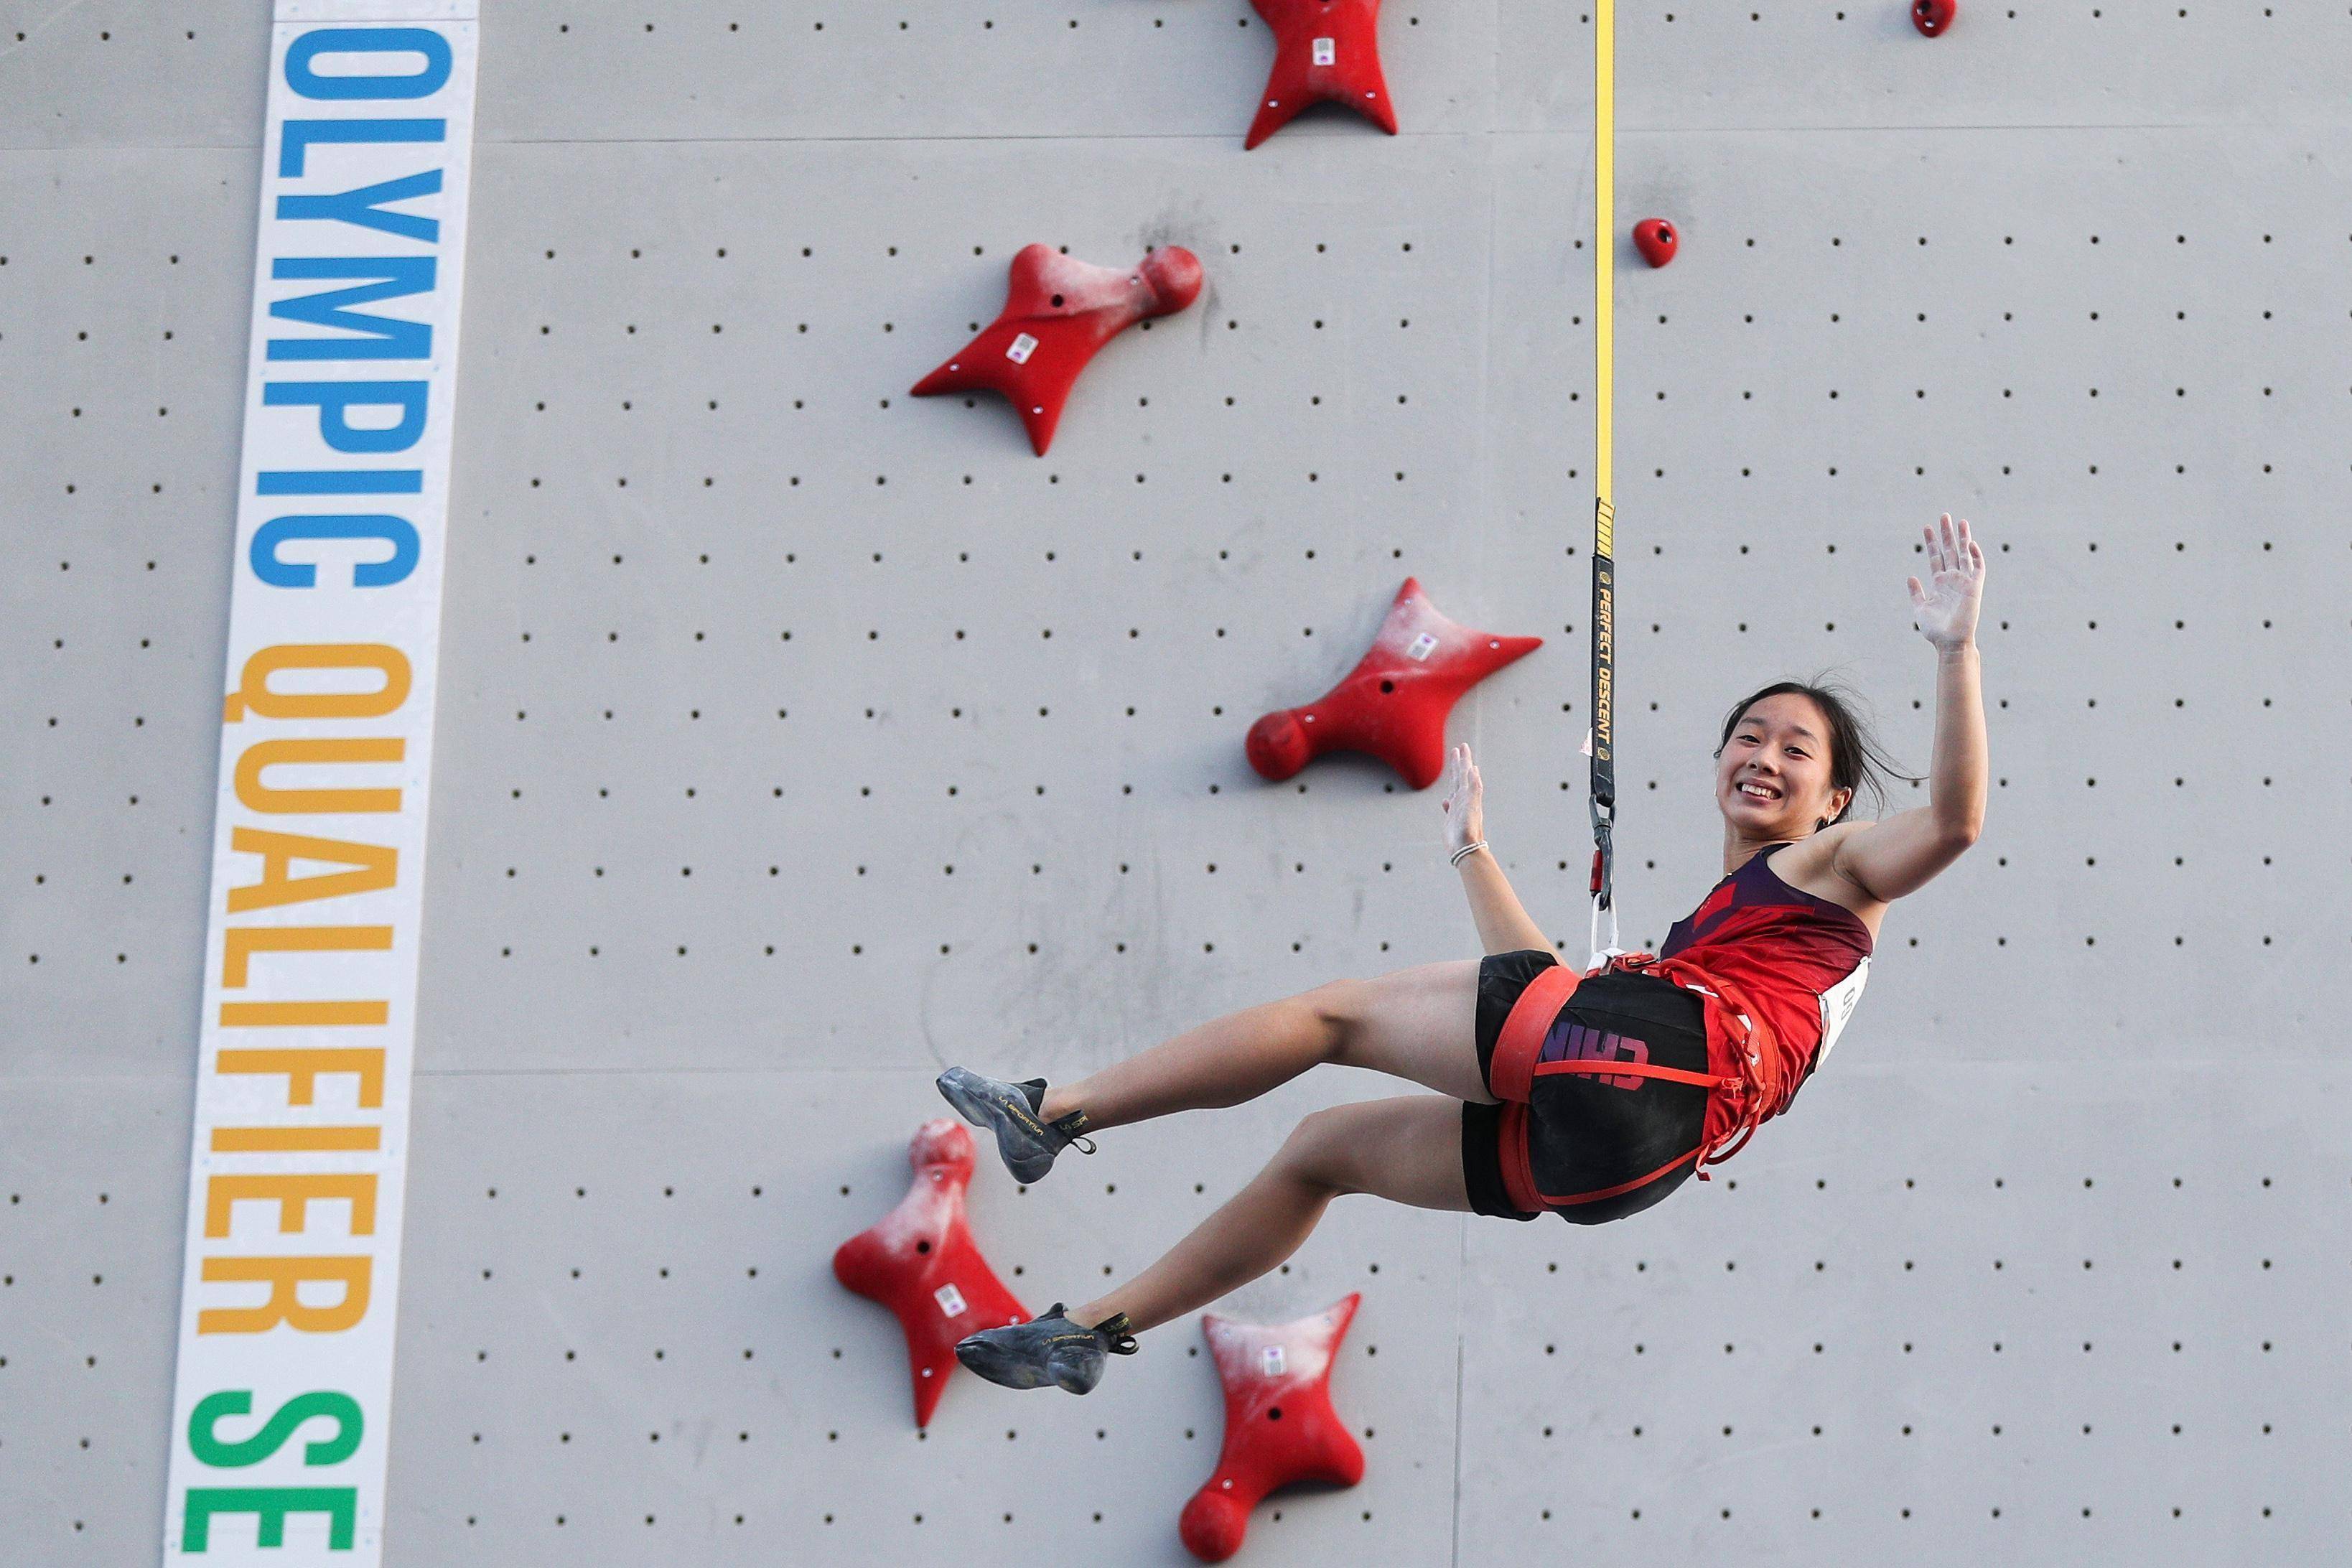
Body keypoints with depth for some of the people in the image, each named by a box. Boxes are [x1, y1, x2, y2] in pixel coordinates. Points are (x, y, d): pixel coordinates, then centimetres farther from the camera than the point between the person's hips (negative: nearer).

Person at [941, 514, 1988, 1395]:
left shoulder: (1835, 866, 14)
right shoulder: (1706, 923, 36)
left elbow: (1953, 820, -8)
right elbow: (1543, 986, 39)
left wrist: (1956, 648, -16)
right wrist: (1472, 850, 48)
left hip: (1652, 1048, -8)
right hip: (1606, 1155, 8)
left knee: (1338, 1011, 1)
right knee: (1327, 1148, 19)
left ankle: (1056, 1112, 6)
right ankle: (1093, 1332, 20)